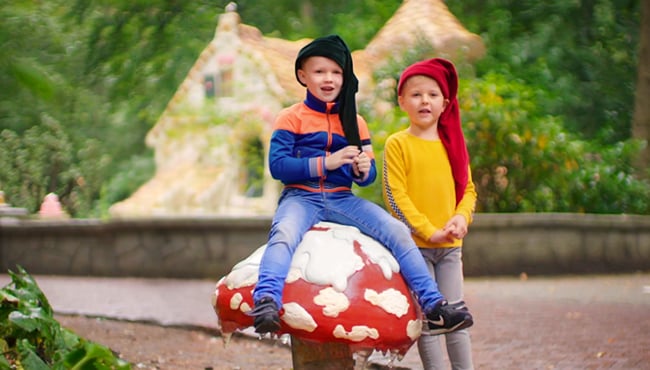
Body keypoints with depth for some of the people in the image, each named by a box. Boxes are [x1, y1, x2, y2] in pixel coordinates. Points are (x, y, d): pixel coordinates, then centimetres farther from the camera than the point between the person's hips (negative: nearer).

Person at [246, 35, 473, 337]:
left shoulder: (355, 122, 14)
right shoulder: (291, 118, 1)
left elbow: (368, 175, 13)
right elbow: (277, 165, -11)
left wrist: (364, 171, -13)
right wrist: (326, 162, -18)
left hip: (343, 199, 4)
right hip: (301, 197, -4)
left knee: (398, 231, -14)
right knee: (284, 233, -38)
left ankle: (433, 306, -11)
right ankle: (266, 303, -50)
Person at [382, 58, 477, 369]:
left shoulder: (453, 144, 10)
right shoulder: (398, 144, -5)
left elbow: (468, 188, 12)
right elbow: (395, 196, -10)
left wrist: (462, 217, -9)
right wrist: (430, 231, -16)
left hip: (450, 245, 4)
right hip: (415, 244, -4)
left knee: (455, 314, 6)